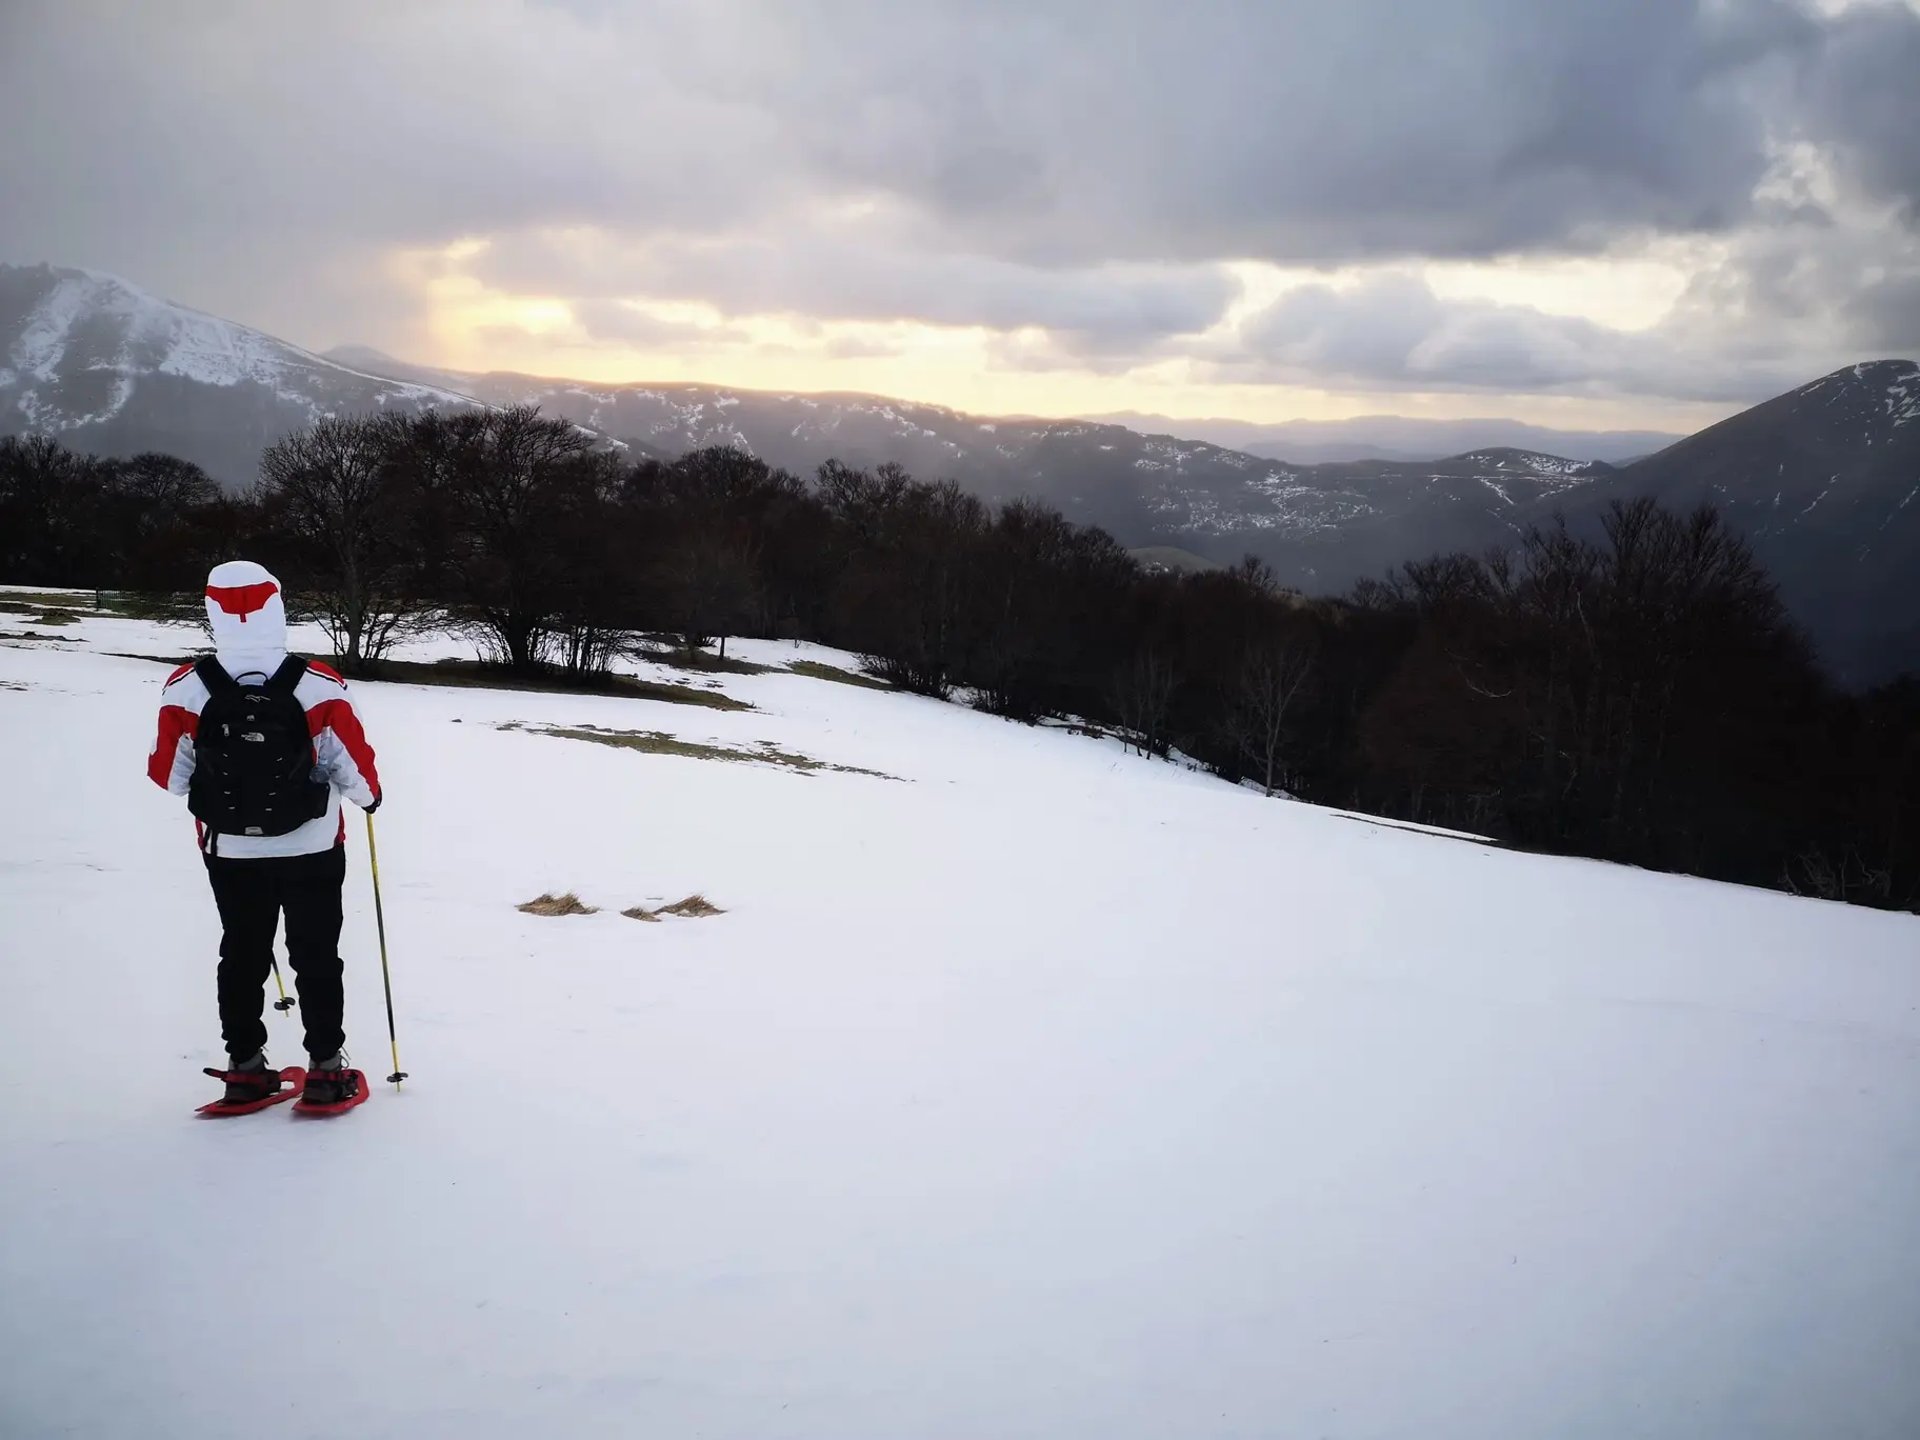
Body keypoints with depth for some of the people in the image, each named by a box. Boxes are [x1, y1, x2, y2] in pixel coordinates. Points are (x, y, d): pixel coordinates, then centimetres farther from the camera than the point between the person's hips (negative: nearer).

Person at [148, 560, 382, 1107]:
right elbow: (355, 769, -14)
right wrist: (369, 795, 8)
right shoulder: (318, 687, -23)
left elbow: (171, 776, -7)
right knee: (317, 956, 12)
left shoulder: (187, 691, -19)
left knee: (242, 955, 18)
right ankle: (325, 1066, 17)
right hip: (312, 849, -1)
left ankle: (244, 1066, 24)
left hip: (230, 851, 2)